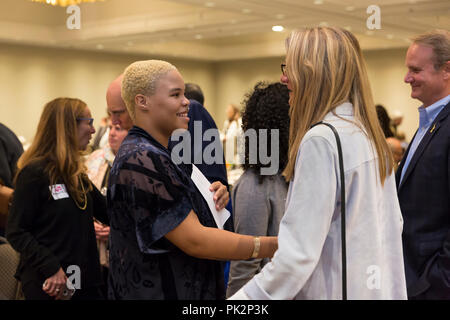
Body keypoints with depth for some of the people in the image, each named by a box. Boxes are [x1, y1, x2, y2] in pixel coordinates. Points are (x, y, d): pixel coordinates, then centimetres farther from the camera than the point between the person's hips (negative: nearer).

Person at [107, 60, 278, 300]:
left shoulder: (151, 154, 12)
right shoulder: (142, 160, -21)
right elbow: (194, 240, -24)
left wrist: (211, 200, 2)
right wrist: (273, 246, -22)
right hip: (156, 293, -10)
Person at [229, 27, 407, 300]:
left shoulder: (320, 140, -21)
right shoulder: (369, 134, 6)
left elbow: (298, 252, -24)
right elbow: (393, 222, 14)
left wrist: (243, 298, -19)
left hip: (336, 290, -8)